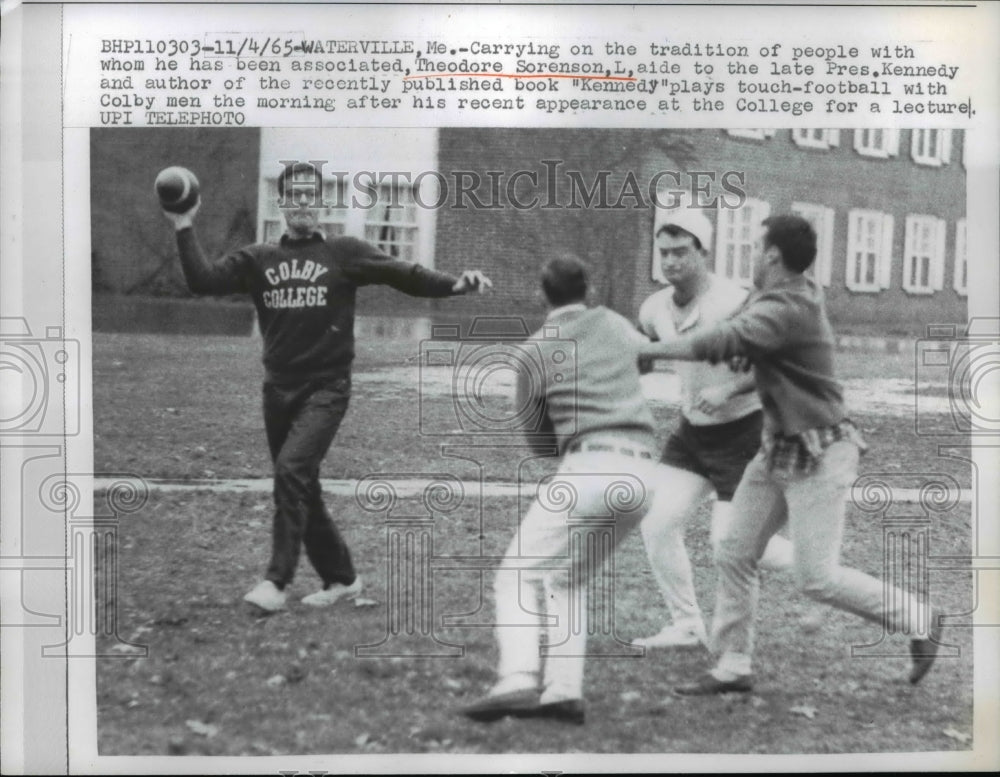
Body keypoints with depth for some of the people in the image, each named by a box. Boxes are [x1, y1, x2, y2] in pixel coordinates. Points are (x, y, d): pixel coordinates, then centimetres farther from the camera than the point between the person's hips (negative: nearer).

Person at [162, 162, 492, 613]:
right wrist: (184, 229, -11)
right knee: (301, 490, 10)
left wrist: (456, 284, -17)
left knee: (292, 469, -22)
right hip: (278, 390, 5)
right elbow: (203, 281, 0)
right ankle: (341, 578, 25)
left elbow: (405, 275, -3)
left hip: (326, 389, -4)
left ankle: (277, 582, -19)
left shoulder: (344, 254, 2)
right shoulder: (258, 260, 10)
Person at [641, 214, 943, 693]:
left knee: (818, 578, -7)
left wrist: (642, 351, -27)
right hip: (777, 451, 9)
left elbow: (721, 343, -33)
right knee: (735, 555, 6)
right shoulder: (794, 295, 7)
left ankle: (919, 622, 12)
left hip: (819, 456, -9)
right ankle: (732, 668, 14)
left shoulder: (789, 308, -23)